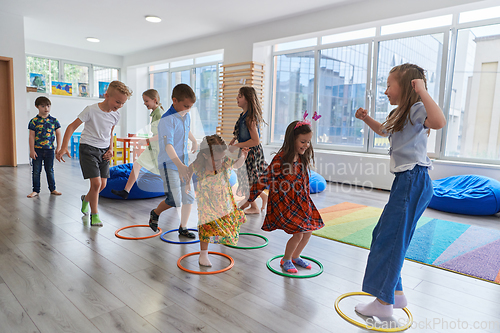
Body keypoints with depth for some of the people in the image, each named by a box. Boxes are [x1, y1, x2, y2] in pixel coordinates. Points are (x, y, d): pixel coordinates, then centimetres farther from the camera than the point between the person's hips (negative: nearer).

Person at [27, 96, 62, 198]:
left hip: (50, 149, 1)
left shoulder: (54, 121, 2)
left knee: (50, 170, 11)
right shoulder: (34, 121, -3)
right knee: (36, 171, 7)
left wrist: (58, 148, -1)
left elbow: (58, 134, 5)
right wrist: (32, 150, -6)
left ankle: (53, 189, 21)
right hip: (37, 149, -1)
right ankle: (36, 190, 18)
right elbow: (32, 136, -3)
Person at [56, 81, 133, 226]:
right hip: (88, 149, -6)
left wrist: (110, 149, 3)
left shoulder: (116, 115, 1)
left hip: (104, 151, 6)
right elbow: (72, 127, -13)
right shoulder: (91, 110, -17)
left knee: (103, 184, 8)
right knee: (96, 183, -13)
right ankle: (94, 215, 5)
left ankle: (86, 199, 40)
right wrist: (64, 147, -21)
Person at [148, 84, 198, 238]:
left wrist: (195, 141, 46)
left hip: (183, 163, 8)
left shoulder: (186, 116, 5)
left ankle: (183, 227, 24)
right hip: (169, 164, -7)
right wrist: (179, 165, -47)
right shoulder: (167, 120, -20)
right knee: (175, 201, -9)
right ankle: (155, 213, 22)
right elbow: (168, 145, -33)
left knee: (189, 196, 7)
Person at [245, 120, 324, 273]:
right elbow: (265, 179, -18)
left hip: (300, 201, 8)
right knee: (298, 233, -10)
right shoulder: (281, 159, -20)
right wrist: (250, 198, -14)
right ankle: (286, 260, 18)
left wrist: (306, 200, 22)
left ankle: (295, 256, 36)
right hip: (284, 202, -8)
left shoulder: (303, 158, 3)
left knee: (308, 230, 10)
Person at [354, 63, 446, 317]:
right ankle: (396, 293, 26)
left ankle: (384, 302, 7)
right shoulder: (400, 115, 20)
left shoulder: (417, 109, -11)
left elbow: (439, 121, -34)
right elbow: (383, 130, 40)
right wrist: (366, 118, 24)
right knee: (384, 235, 15)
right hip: (406, 180, 11)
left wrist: (422, 92, -27)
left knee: (391, 239, -5)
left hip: (413, 180, -11)